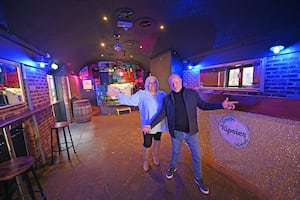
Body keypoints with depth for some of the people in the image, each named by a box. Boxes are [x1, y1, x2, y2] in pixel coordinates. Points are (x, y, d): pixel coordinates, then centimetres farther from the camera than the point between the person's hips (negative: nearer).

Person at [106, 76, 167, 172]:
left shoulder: (162, 94, 1)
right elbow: (130, 100, -13)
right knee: (147, 144, 6)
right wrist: (118, 94, -22)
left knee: (157, 140, 22)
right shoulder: (141, 94, -8)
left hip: (159, 124, 4)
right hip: (148, 125, -3)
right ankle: (145, 161, 35)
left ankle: (155, 156, 51)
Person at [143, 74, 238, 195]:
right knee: (175, 152, 22)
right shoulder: (167, 98, -5)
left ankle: (198, 178, 38)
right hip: (176, 132, 0)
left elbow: (203, 105, 0)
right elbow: (163, 113, -2)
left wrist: (221, 105, -13)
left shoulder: (192, 93, -6)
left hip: (191, 131, 0)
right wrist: (151, 125, -8)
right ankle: (173, 167, 52)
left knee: (197, 155, 12)